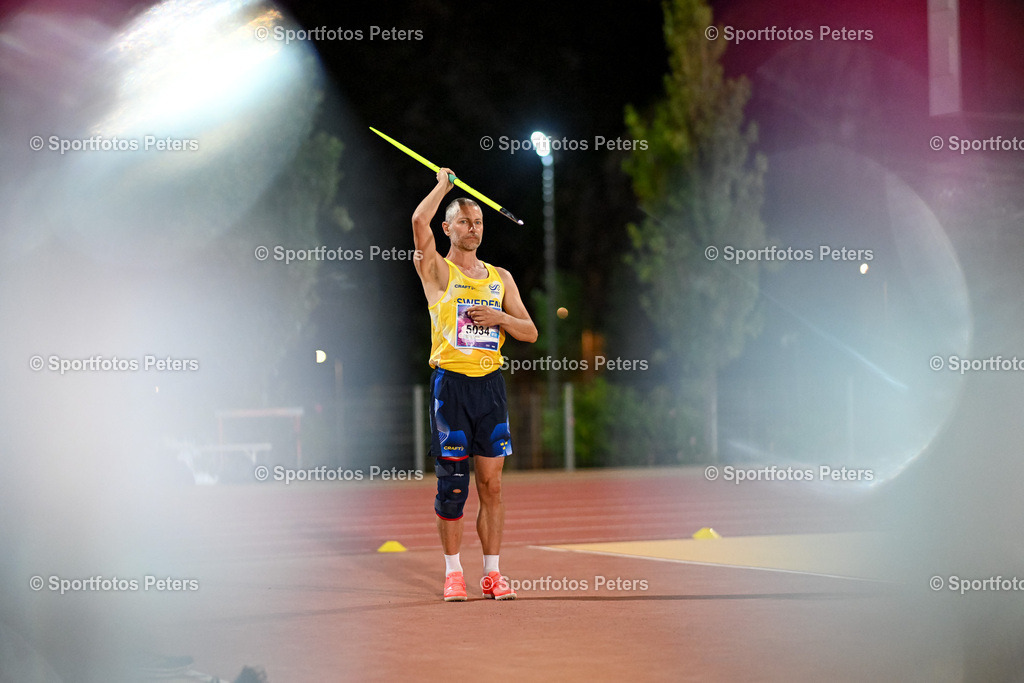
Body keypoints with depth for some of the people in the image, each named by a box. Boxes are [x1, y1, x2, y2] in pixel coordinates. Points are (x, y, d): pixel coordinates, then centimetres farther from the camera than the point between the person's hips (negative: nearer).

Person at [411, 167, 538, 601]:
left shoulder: (500, 278, 15)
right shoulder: (438, 271, 3)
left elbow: (529, 333, 14)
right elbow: (420, 222, -15)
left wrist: (499, 317, -5)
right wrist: (443, 185, -1)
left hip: (490, 385, 4)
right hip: (451, 383, -4)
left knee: (491, 484, 3)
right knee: (452, 483, -2)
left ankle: (492, 574, 8)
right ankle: (453, 573, 6)